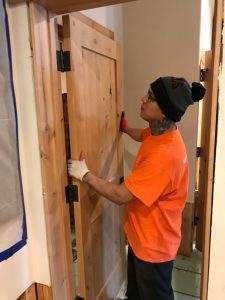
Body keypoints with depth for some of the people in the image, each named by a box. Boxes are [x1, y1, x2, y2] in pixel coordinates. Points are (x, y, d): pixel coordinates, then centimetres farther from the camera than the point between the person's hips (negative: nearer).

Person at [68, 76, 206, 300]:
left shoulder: (164, 155, -36)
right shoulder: (158, 133, -6)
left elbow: (121, 196, -31)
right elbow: (142, 136, 21)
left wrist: (85, 174, -19)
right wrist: (125, 127, 35)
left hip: (154, 244, -8)